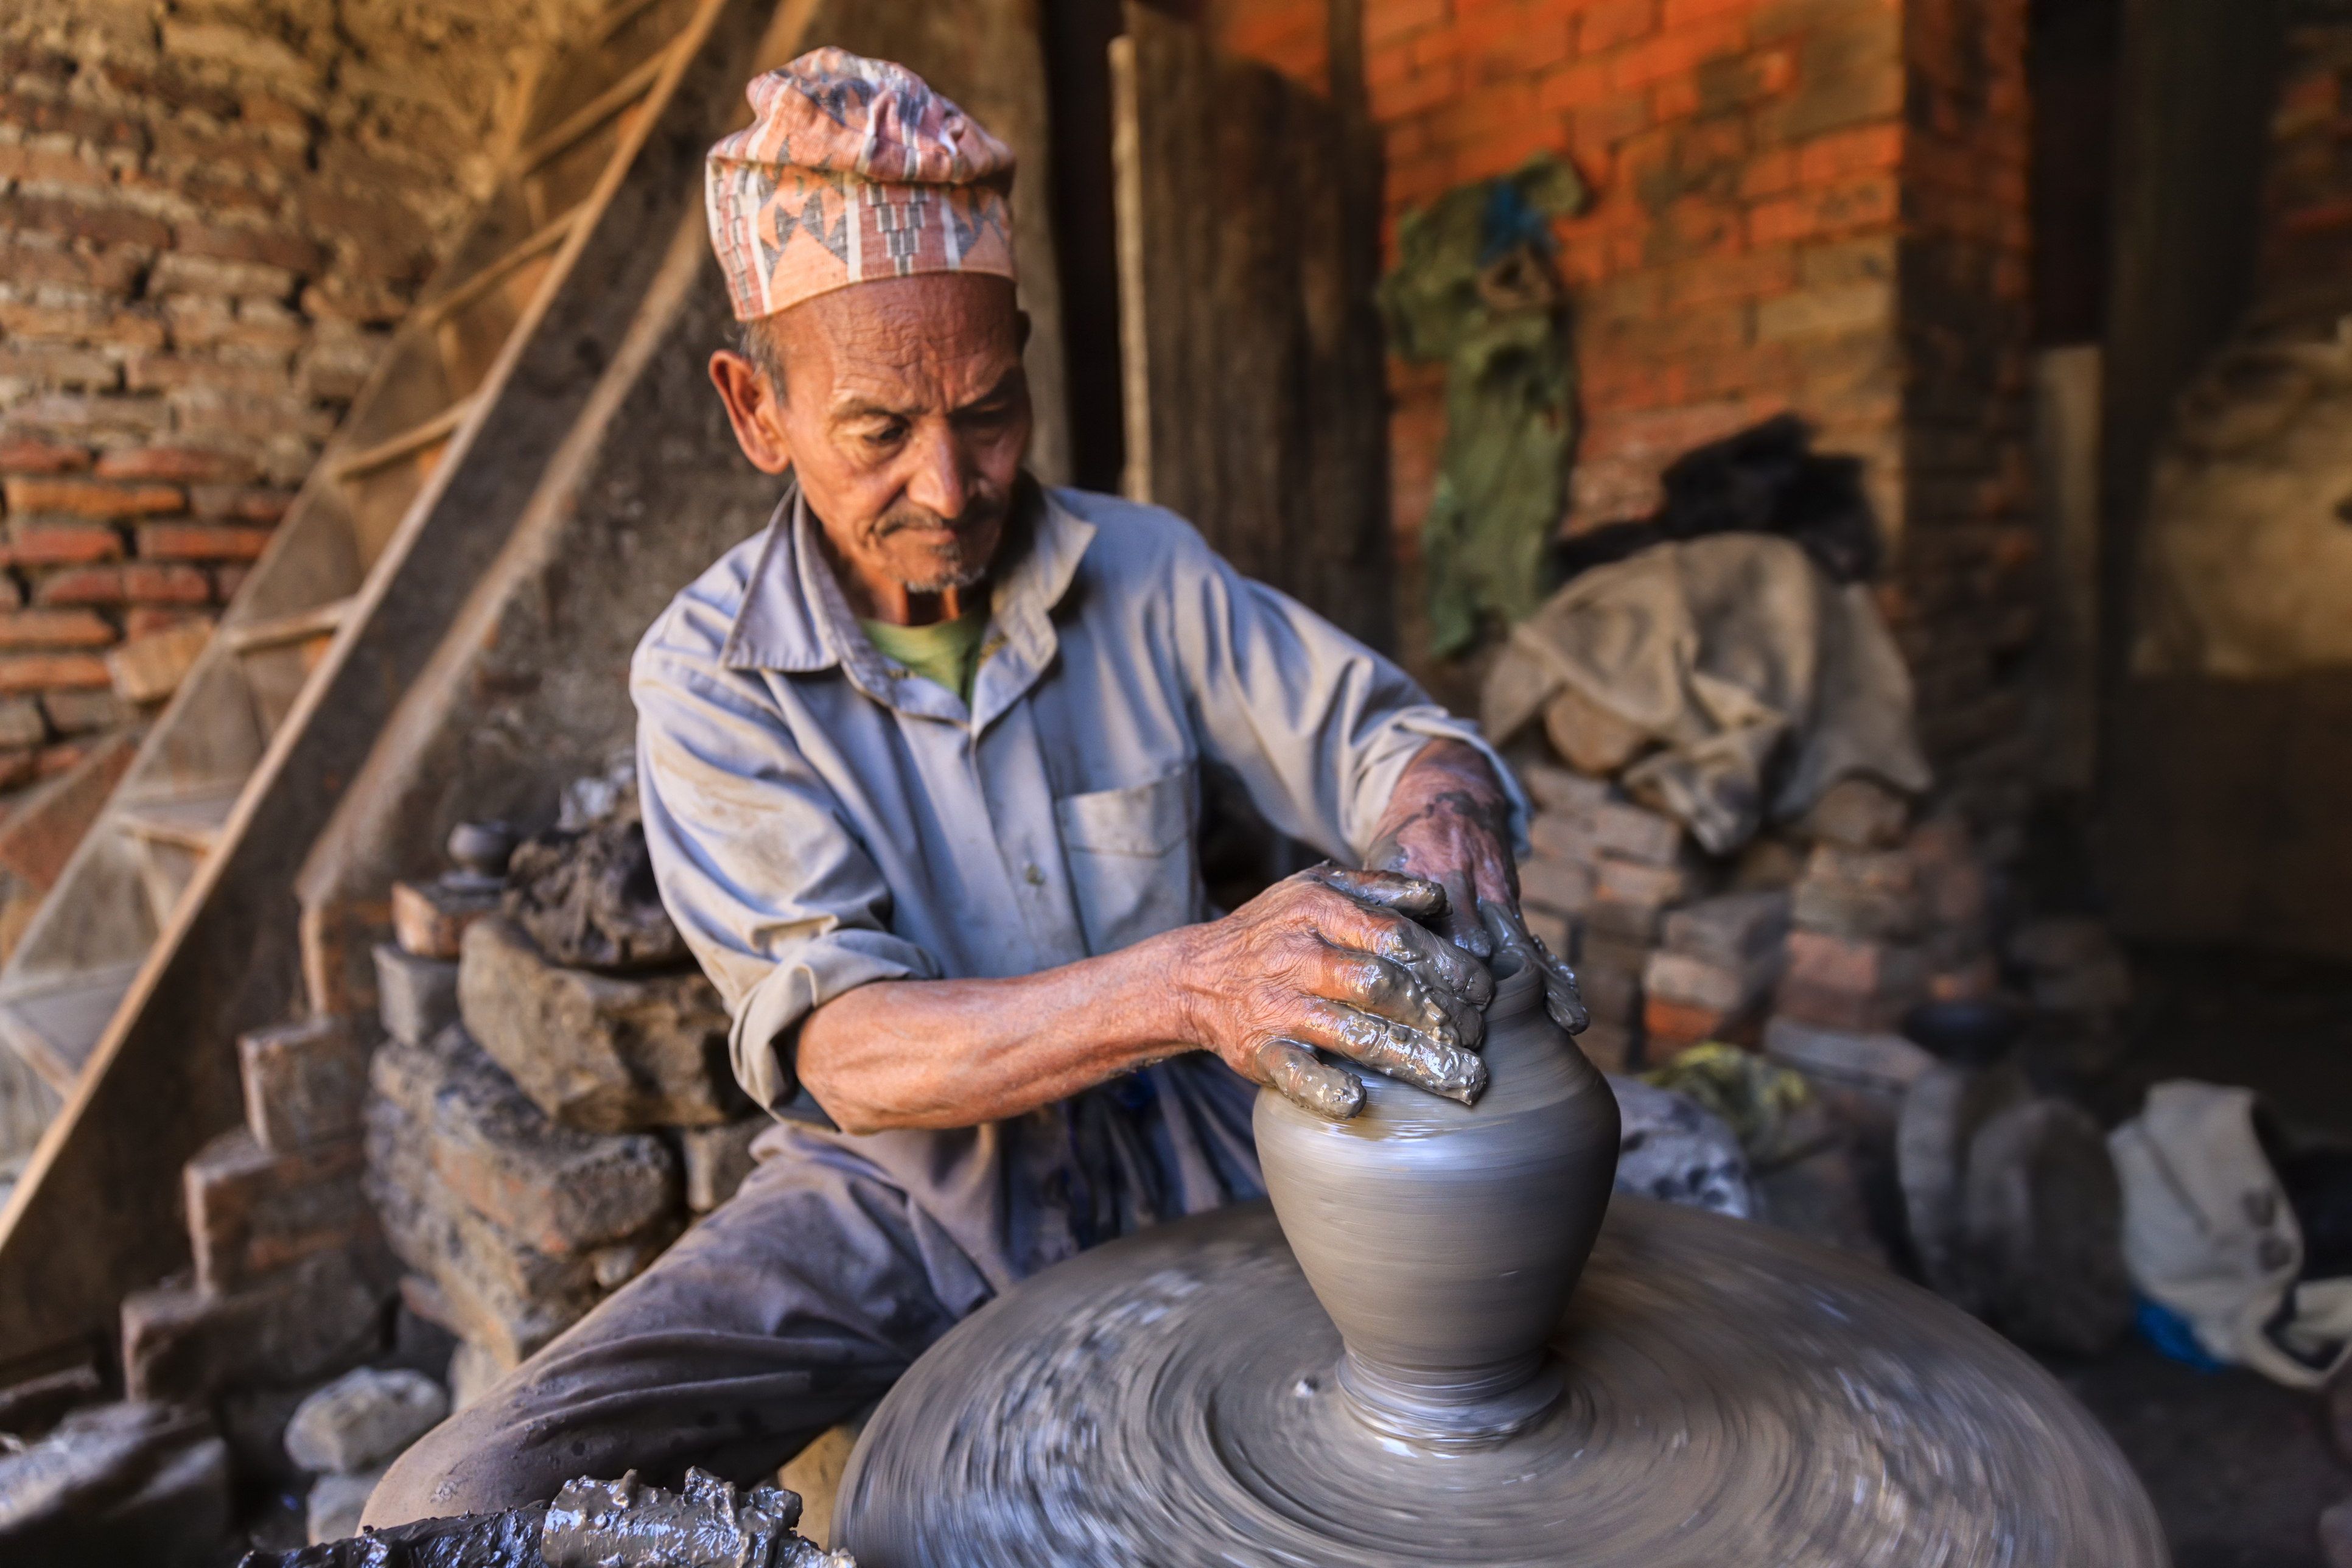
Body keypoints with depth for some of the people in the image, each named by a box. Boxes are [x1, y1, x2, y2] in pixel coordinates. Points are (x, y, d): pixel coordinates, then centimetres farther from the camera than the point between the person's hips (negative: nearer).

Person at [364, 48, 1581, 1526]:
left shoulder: (1146, 571, -7)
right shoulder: (709, 674, -13)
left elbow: (1382, 731, -5)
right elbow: (849, 1048, -23)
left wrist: (1446, 820, -31)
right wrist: (1195, 982, -40)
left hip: (1178, 1153, 2)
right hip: (898, 1204, -1)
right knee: (460, 1508, -18)